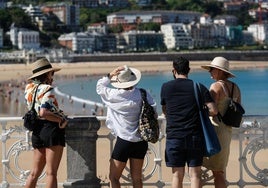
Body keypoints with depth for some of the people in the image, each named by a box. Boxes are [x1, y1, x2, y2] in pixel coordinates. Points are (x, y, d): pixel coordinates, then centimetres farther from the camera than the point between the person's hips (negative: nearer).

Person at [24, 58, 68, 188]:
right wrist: (62, 120, -14)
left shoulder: (29, 87, 9)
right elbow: (43, 113, -23)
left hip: (37, 131, 8)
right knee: (51, 173, -5)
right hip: (51, 129, -8)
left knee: (35, 172, 15)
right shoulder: (47, 89, -12)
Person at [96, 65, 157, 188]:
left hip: (124, 140, -4)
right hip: (141, 142, 4)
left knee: (113, 177, 5)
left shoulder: (114, 95, -11)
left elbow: (99, 87, 5)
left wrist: (110, 75, -2)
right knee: (136, 178, 13)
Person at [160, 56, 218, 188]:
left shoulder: (166, 87, 2)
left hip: (174, 137, 0)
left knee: (177, 175, 7)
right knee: (195, 174, 3)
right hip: (195, 137, 0)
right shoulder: (199, 87, 0)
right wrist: (199, 112, 12)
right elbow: (213, 110, -6)